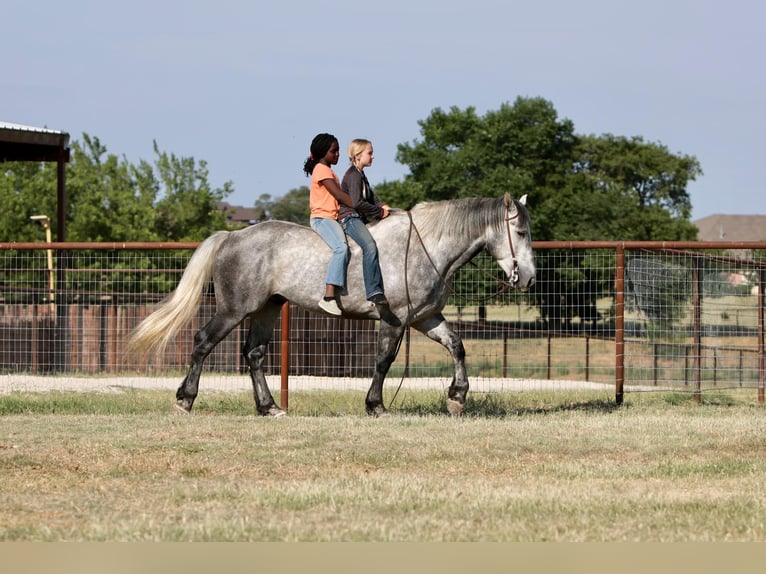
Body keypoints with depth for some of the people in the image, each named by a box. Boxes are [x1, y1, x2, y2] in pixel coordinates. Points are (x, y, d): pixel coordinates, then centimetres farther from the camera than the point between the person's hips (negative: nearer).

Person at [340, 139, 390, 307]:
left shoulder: (360, 175, 22)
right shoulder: (353, 175, -10)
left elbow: (370, 196, 27)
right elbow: (357, 202, -19)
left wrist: (381, 205, 6)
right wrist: (380, 212, -12)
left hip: (359, 218, 11)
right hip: (349, 217, -11)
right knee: (369, 245, -29)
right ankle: (374, 292, -38)